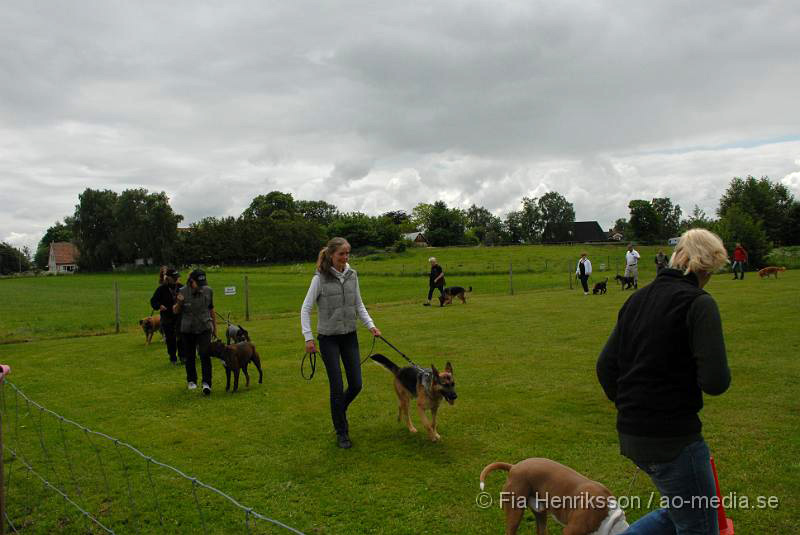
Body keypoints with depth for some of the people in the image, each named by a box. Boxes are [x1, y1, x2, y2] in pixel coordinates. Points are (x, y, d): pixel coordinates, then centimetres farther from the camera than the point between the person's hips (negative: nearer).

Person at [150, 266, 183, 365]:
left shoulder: (180, 287, 2)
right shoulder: (162, 289, -6)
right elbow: (153, 301, -4)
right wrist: (160, 306, -23)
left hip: (180, 317, 2)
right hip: (167, 318, -2)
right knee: (170, 339, 6)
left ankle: (182, 356, 17)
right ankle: (173, 358, 19)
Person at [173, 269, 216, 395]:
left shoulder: (208, 291, -3)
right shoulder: (183, 292, -8)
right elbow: (175, 311, -1)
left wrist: (215, 328, 14)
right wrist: (178, 303, -23)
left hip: (204, 328, 0)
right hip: (187, 329, 0)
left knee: (205, 355, -13)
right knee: (189, 356, 10)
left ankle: (206, 383, -13)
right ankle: (191, 380, 29)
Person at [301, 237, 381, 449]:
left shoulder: (352, 275, 0)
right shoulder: (320, 278, -12)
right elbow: (306, 308, -9)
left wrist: (371, 325, -2)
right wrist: (308, 337, -15)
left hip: (350, 336, 4)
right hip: (328, 338, -4)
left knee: (356, 384, 4)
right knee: (337, 386, -3)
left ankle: (339, 411, 36)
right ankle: (341, 432, 16)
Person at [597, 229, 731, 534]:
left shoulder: (638, 298, 8)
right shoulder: (697, 303, -13)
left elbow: (605, 367, 10)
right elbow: (716, 382, -23)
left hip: (630, 434, 8)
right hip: (672, 438, -8)